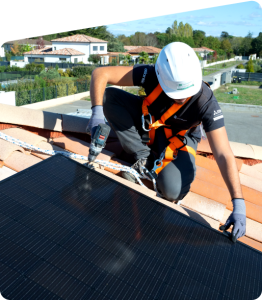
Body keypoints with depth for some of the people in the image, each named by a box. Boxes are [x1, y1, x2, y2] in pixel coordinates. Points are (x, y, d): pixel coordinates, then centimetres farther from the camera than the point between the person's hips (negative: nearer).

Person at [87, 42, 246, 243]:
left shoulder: (206, 102, -33)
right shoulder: (152, 75, -29)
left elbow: (224, 155, -34)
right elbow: (100, 73, -24)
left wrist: (238, 204, -39)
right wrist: (97, 112, -35)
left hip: (179, 138, -3)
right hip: (148, 123, 3)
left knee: (172, 192, -31)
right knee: (108, 96, -21)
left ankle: (156, 162, 5)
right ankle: (144, 157, -12)